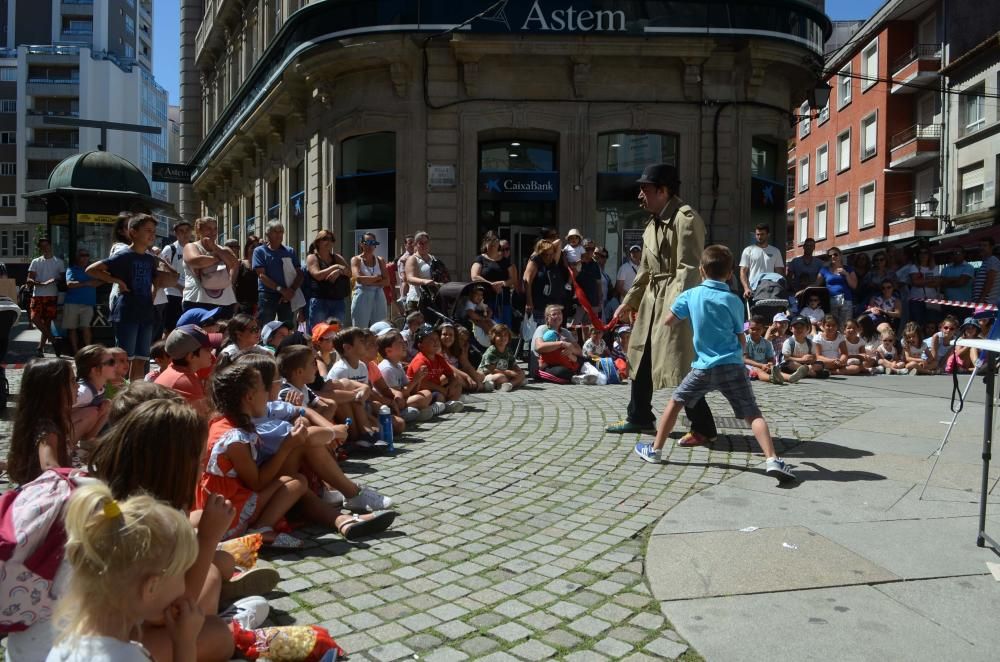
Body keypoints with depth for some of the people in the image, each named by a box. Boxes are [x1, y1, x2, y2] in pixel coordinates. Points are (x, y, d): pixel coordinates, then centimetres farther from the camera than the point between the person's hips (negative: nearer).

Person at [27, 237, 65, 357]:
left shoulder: (58, 262, 9)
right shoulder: (35, 262, 10)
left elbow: (63, 278, 10)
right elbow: (29, 279, 4)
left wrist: (56, 280, -12)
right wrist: (38, 283, -16)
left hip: (52, 295, -1)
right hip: (37, 295, 1)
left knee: (47, 321, 1)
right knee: (35, 318, -18)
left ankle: (40, 348, 9)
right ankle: (51, 338, -5)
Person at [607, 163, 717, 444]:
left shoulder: (685, 218, -14)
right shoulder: (653, 223, 15)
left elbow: (689, 268, -22)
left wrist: (676, 306, -31)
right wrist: (629, 302, 23)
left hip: (678, 304, -10)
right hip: (652, 299, 10)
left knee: (679, 366, -9)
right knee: (641, 358, 17)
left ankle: (703, 428, 4)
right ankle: (639, 417, 33)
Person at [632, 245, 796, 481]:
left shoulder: (690, 295, 2)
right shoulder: (733, 300, 2)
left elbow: (668, 322, 10)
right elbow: (741, 340, 8)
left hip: (704, 366, 1)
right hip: (732, 366, 0)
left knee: (675, 402, 18)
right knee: (753, 414, -1)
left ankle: (655, 449, 24)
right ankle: (772, 459, -17)